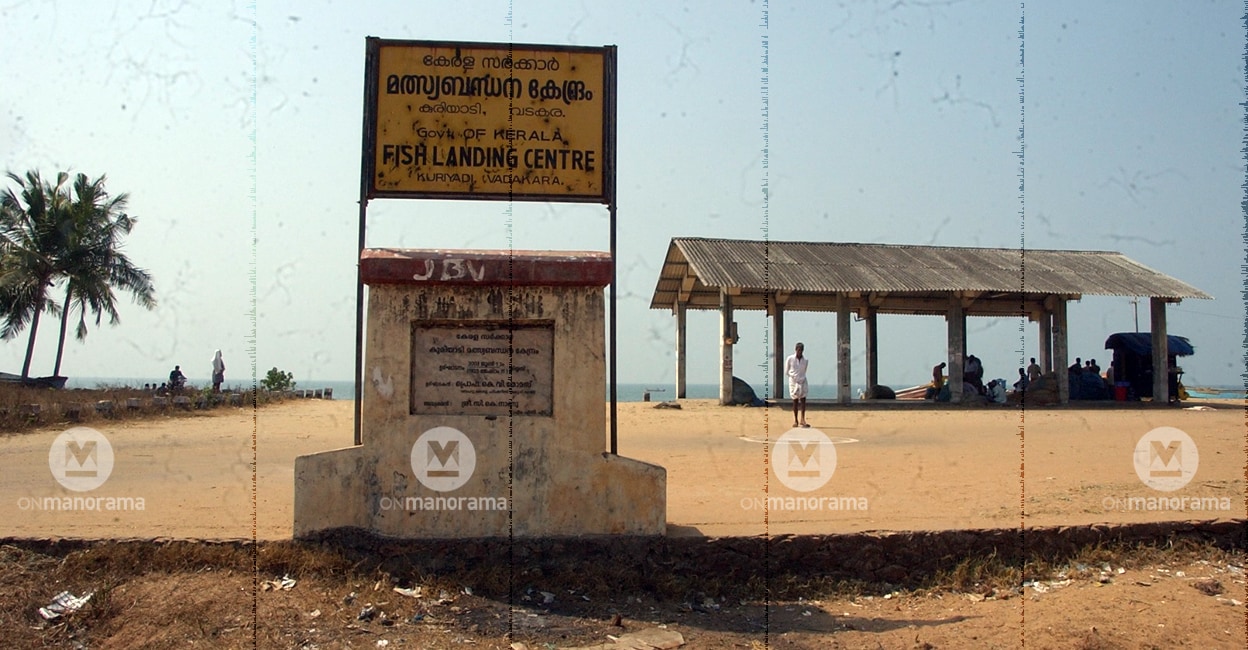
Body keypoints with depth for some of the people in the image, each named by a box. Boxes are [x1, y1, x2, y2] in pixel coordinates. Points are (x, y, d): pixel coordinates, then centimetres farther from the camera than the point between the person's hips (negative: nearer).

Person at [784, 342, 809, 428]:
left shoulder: (806, 360, 3)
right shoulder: (790, 359, -4)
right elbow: (786, 371, 0)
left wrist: (801, 378, 4)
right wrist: (793, 376, -7)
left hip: (803, 382, 2)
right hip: (793, 381, -2)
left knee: (803, 400, -6)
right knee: (795, 401, 3)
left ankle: (802, 420, -4)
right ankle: (795, 420, 9)